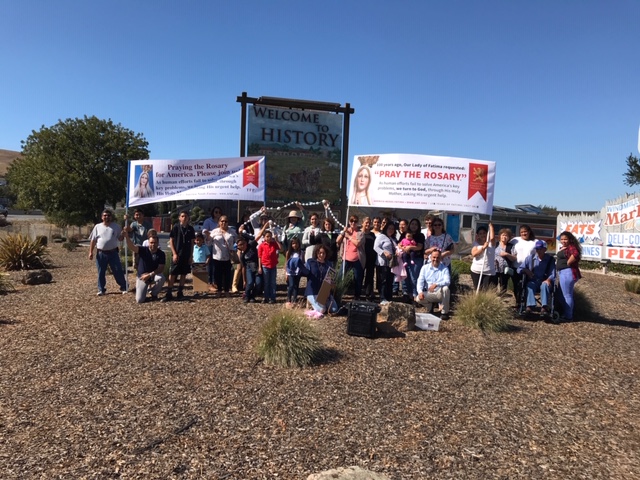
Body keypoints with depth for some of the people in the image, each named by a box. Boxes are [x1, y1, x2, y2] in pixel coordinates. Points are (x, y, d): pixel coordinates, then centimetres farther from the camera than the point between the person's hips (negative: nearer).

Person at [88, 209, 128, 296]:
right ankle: (101, 289, 19)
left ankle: (123, 288, 12)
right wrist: (91, 252, -1)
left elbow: (120, 239, 4)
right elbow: (93, 240, 5)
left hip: (113, 253, -1)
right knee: (101, 272, 8)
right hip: (101, 253, 1)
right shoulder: (97, 227, 4)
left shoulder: (116, 226, 4)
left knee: (118, 271, 2)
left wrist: (123, 233, -17)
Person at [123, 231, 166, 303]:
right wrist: (126, 236, -44)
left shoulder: (161, 254, -10)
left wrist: (149, 275, -27)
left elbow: (161, 268, -16)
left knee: (161, 278, -37)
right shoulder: (143, 250, -10)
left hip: (154, 275, 0)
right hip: (142, 276, 0)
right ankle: (145, 289, 26)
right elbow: (132, 246, -27)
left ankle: (154, 294, -5)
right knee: (139, 300, -12)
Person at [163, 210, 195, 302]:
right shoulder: (176, 227, -3)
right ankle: (169, 294, -2)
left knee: (184, 274, 8)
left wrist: (191, 256, 4)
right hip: (177, 255, -3)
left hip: (187, 256, 3)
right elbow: (171, 241, -2)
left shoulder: (190, 229, 5)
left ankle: (180, 292, 17)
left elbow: (192, 243, 9)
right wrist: (174, 254, -10)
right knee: (172, 274, -5)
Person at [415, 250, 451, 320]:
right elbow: (420, 281, -2)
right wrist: (420, 292, -22)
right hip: (429, 294, 1)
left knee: (445, 288, -34)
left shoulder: (444, 269, 0)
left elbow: (447, 281, -16)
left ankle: (444, 312, -16)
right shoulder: (425, 267, 6)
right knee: (418, 298, -26)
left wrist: (436, 284, -36)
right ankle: (430, 306, 9)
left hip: (440, 294, -1)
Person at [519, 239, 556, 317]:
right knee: (530, 285, -33)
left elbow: (553, 274, -2)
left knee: (544, 284, -35)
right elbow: (519, 269, 7)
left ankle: (544, 308, -48)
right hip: (532, 282, 1)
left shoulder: (550, 260, 3)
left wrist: (548, 280, -24)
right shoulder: (530, 258, 7)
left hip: (544, 282, -1)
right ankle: (530, 306, -52)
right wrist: (526, 271, -15)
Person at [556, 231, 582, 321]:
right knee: (563, 295, 18)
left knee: (567, 295, -3)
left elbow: (575, 254, -33)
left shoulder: (571, 247, -13)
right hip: (562, 273, 11)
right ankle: (565, 314, 28)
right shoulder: (562, 248, 17)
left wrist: (567, 263, -22)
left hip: (567, 273, -11)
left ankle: (568, 316, 5)